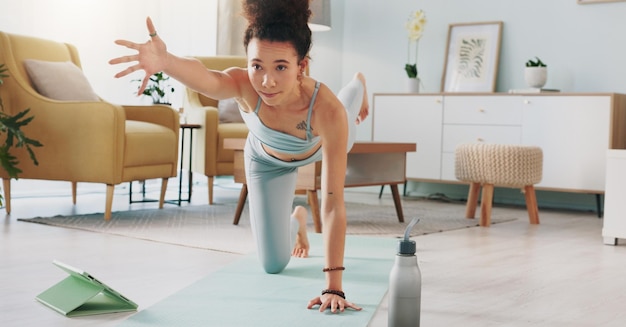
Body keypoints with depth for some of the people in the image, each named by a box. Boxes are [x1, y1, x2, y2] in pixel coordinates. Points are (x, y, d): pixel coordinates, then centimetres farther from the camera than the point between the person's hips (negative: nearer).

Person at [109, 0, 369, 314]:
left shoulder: (327, 110, -47)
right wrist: (164, 61, -92)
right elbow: (204, 77, -69)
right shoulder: (243, 84, -44)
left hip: (321, 147, 0)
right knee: (273, 265, 5)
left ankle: (359, 86, 71)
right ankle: (296, 220, 39)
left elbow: (333, 205, -46)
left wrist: (333, 287, -48)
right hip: (268, 160, 1)